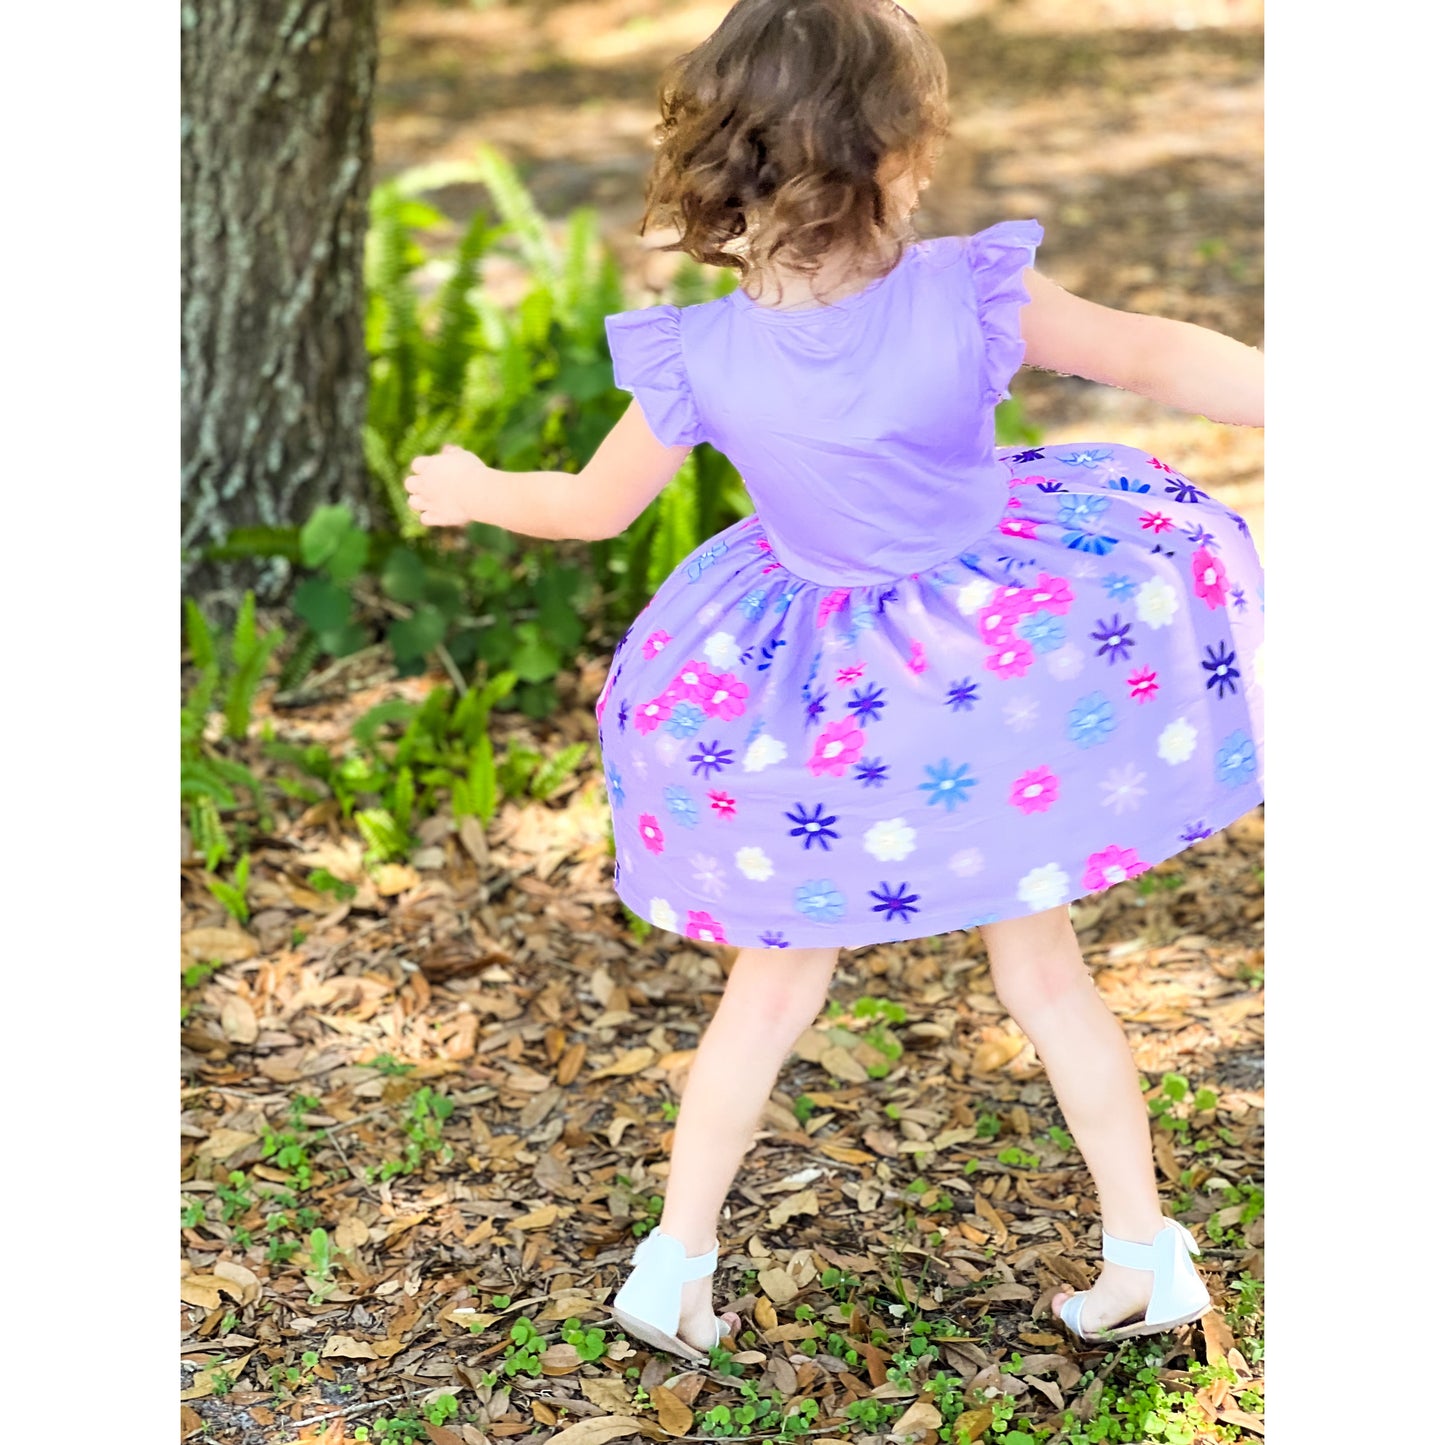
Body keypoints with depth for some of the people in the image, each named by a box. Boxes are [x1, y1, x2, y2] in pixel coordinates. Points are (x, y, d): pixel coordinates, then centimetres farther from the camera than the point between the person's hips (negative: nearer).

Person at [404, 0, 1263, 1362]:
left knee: (775, 983, 18)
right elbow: (1161, 358, -13)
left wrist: (473, 489, 15)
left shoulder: (703, 359, -18)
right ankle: (1150, 1256, 24)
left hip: (816, 707, 0)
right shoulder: (970, 293, -21)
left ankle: (673, 1267, 23)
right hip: (1009, 657, 0)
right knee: (1042, 969, 17)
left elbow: (592, 506, -3)